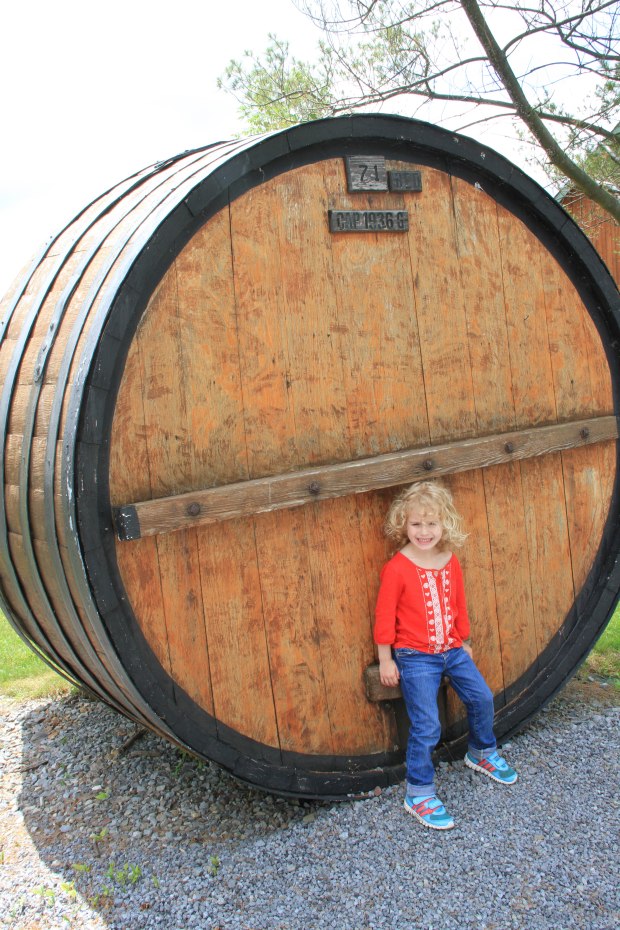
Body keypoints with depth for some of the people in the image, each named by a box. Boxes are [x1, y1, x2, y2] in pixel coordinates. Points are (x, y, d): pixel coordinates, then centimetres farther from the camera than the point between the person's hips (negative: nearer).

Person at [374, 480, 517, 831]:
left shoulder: (451, 561, 2)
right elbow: (385, 617, -12)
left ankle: (482, 753, 39)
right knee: (427, 726, -8)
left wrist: (464, 642, 19)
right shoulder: (397, 568, -16)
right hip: (415, 657, -6)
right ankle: (419, 794, 8)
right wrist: (386, 660, -9)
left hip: (452, 649, 6)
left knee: (482, 697, 11)